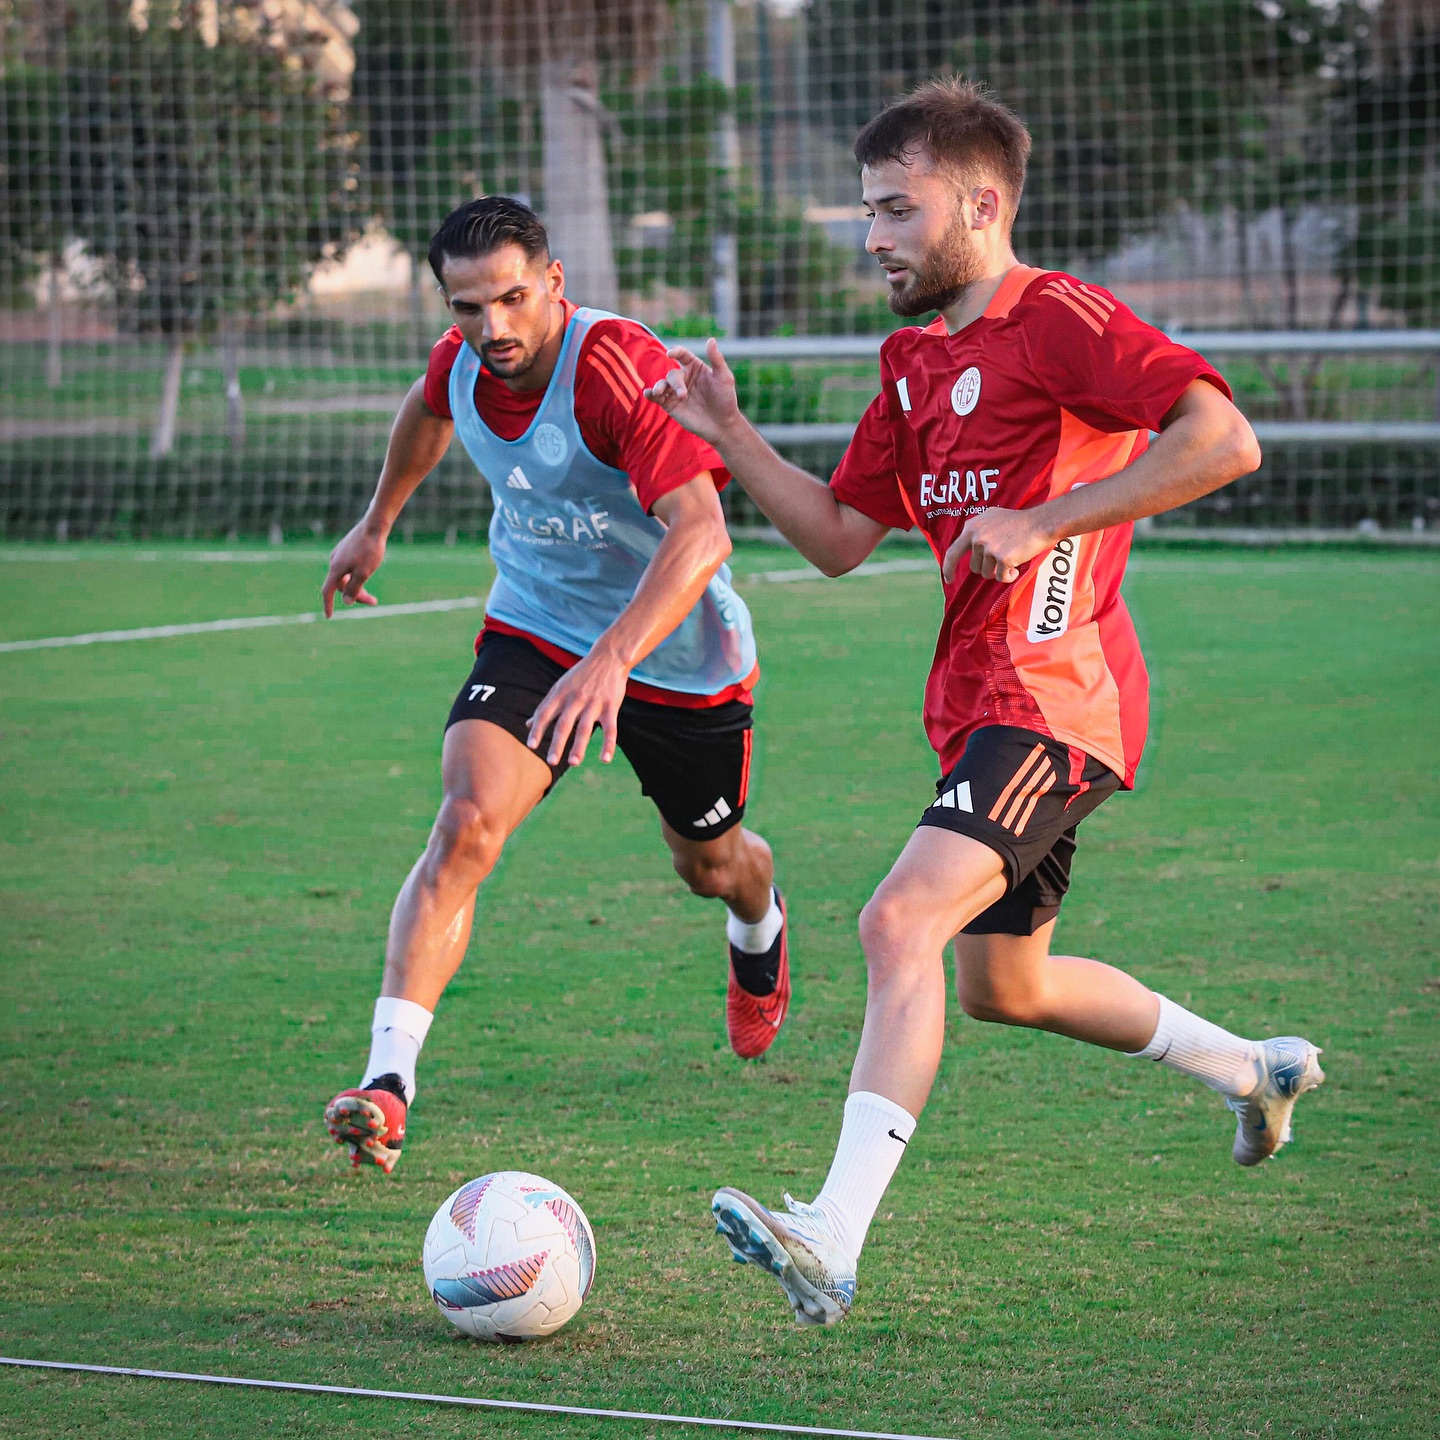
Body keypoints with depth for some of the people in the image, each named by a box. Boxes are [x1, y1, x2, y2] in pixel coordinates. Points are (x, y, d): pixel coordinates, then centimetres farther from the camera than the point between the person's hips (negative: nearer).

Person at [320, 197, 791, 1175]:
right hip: (533, 633, 3)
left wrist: (613, 658, -57)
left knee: (711, 862, 20)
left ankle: (761, 929, 60)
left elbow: (700, 534, -44)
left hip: (680, 656, -3)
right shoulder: (463, 360, -11)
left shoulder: (620, 369, -32)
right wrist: (377, 525, 30)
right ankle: (387, 1077, -29)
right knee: (467, 825, -23)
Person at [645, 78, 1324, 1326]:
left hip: (1053, 697, -10)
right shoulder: (917, 362, 16)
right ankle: (1251, 1069, 42)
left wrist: (1043, 522, -23)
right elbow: (838, 538, 19)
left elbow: (1222, 439, -23)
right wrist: (729, 435, 6)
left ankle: (834, 1243, -33)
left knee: (902, 924, -25)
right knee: (1003, 985, 21)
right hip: (983, 702, 10)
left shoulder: (1057, 321, -12)